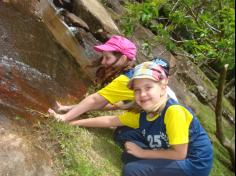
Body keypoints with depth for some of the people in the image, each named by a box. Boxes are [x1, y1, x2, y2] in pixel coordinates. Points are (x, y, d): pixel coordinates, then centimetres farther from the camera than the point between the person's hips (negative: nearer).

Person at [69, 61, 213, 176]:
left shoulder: (174, 111, -24)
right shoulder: (142, 115, -2)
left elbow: (179, 154, -24)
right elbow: (109, 121, 6)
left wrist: (142, 153, -15)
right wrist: (76, 122, 5)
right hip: (170, 158, 8)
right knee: (125, 136, 0)